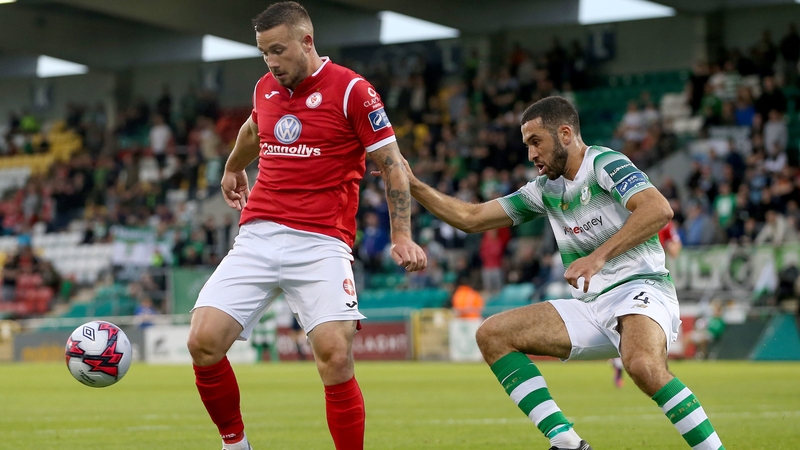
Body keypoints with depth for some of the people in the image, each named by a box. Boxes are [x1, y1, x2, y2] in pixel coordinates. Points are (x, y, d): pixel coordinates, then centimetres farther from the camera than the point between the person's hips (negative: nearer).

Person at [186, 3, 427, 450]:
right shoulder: (265, 88, 13)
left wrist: (402, 236, -11)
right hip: (258, 239, 5)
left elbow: (392, 164, -2)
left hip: (321, 242, -5)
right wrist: (234, 168, 53)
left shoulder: (352, 90, -5)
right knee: (204, 342, -10)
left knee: (335, 356, -20)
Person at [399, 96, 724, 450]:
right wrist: (414, 186, 10)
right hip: (590, 307, 8)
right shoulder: (545, 190, 14)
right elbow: (470, 218, 20)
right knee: (493, 334, -4)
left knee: (643, 365, -40)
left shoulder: (604, 164, -8)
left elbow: (659, 209, -25)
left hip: (639, 290, -8)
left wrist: (599, 256, -29)